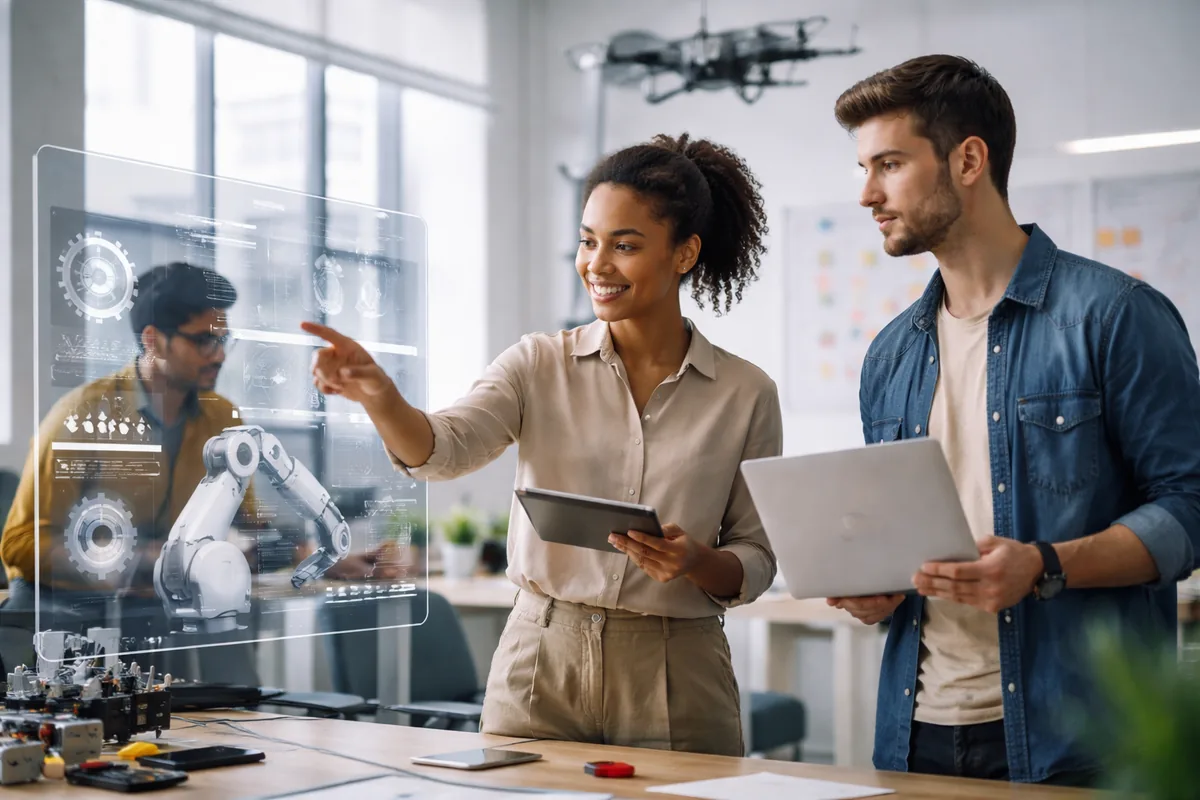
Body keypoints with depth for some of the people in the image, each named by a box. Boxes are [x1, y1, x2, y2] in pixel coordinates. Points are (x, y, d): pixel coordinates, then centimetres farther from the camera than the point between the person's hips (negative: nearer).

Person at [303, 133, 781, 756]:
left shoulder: (745, 394, 0)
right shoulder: (540, 365, 1)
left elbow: (758, 559, 4)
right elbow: (443, 448, -15)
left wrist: (696, 562, -16)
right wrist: (377, 395, -34)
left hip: (675, 684, 0)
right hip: (540, 671, 1)